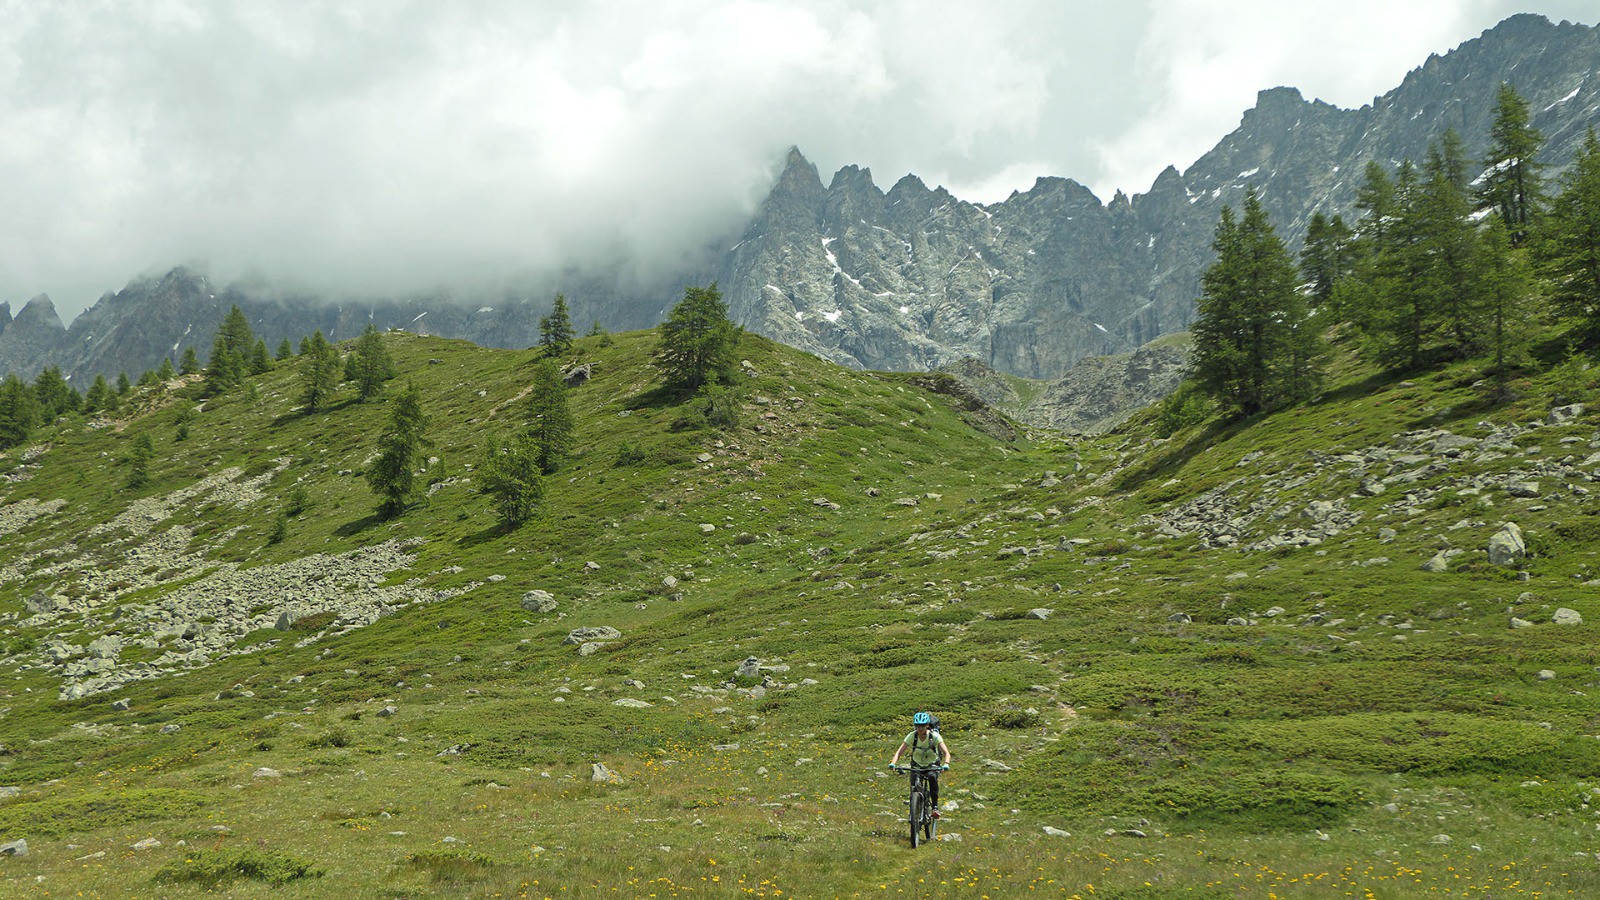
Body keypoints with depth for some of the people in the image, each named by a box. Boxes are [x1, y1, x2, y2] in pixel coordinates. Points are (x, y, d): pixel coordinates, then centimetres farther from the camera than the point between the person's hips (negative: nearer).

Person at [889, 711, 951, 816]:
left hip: (932, 764, -2)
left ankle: (935, 807, -23)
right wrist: (893, 763, -44)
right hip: (917, 764, 2)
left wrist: (946, 764, -52)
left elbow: (946, 752, -32)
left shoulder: (935, 736, -24)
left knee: (932, 777, -32)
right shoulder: (912, 736, -20)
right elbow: (899, 751, -26)